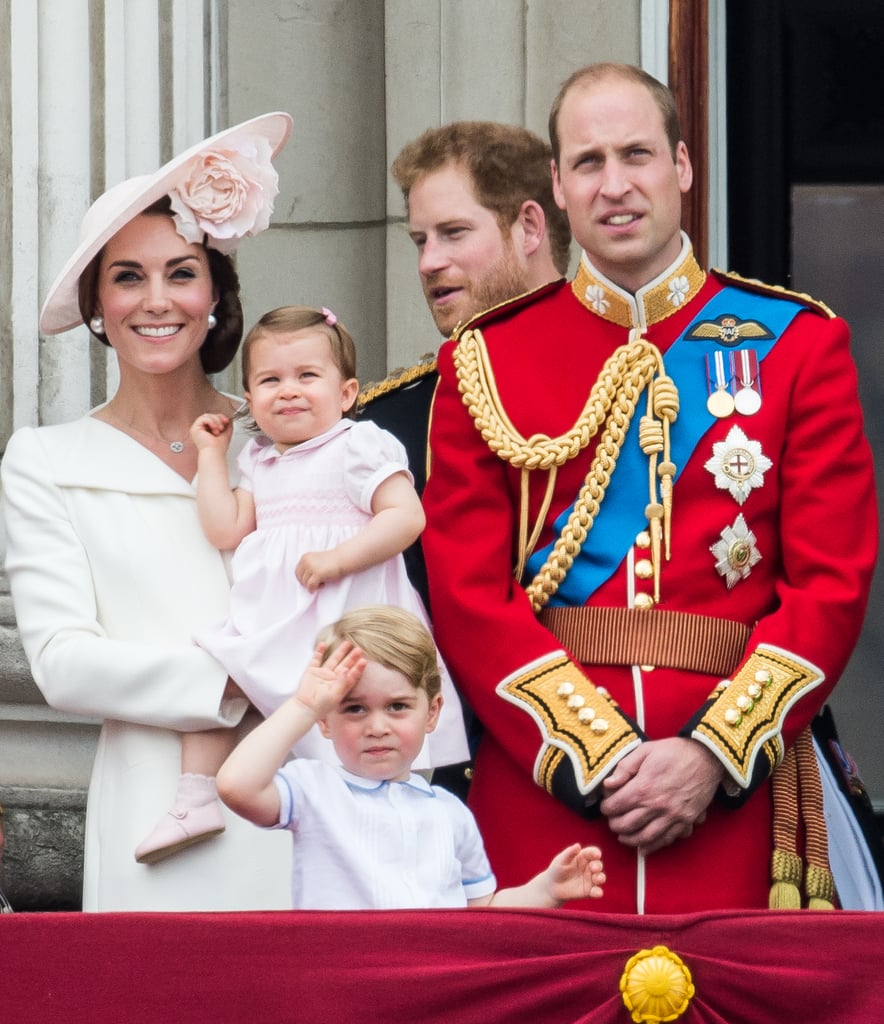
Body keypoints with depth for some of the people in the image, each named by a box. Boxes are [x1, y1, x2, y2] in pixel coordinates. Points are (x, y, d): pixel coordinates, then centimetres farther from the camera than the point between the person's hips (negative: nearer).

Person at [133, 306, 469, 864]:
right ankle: (196, 800, -3)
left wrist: (338, 558, -23)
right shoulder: (258, 461, 18)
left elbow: (405, 516, -14)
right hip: (272, 622, 7)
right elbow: (227, 531, 10)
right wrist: (211, 455, 13)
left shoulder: (361, 446, -4)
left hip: (344, 621, -7)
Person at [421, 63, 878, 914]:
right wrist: (597, 755, -11)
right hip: (539, 788, 0)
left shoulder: (796, 342, 7)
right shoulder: (484, 362, 7)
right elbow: (468, 597, 1)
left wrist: (713, 756, -11)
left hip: (732, 790, 0)